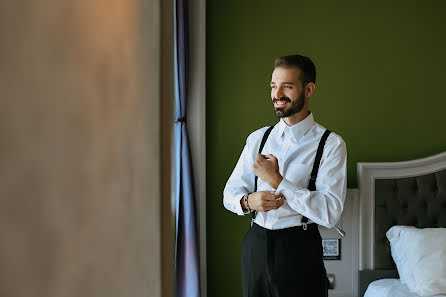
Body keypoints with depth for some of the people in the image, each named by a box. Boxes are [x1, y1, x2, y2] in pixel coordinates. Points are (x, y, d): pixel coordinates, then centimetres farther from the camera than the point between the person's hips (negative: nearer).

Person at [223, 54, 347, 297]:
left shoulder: (331, 144, -7)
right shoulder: (257, 139, 9)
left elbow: (330, 213, -16)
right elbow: (230, 192, 11)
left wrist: (276, 180, -19)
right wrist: (248, 200, -13)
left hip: (299, 249, -4)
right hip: (255, 245, 4)